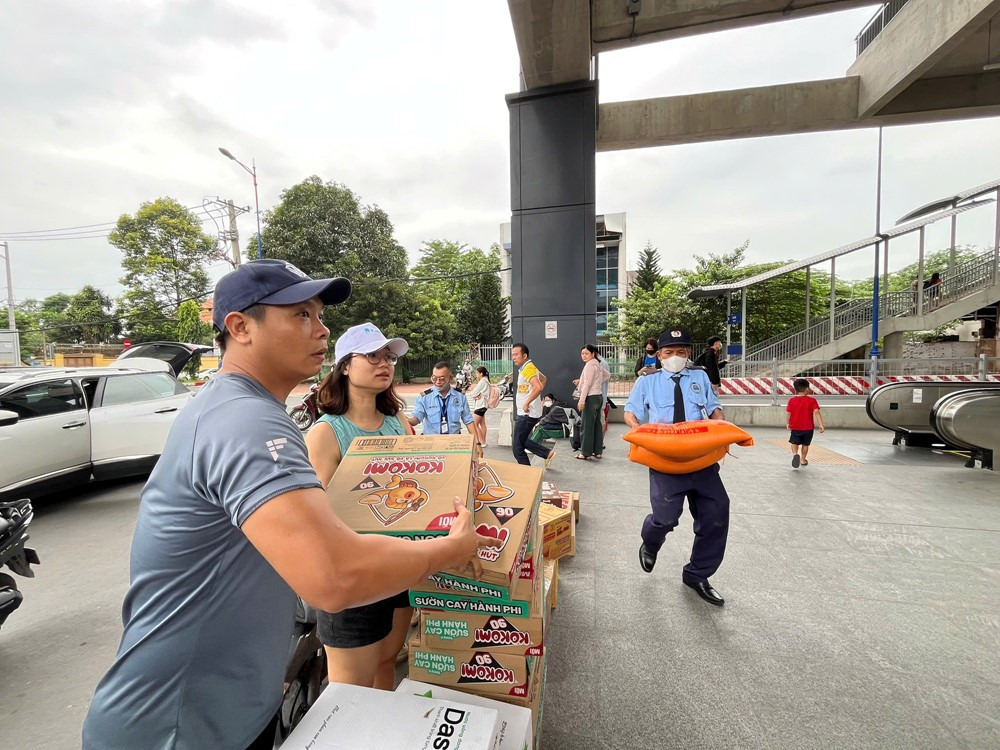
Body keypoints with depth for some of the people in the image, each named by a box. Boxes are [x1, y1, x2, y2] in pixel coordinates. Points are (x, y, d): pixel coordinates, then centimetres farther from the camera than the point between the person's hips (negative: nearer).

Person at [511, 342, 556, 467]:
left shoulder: (527, 369, -18)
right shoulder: (530, 367, 12)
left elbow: (538, 387, -34)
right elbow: (544, 378, 29)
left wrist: (527, 403, -24)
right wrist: (534, 398, 22)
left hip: (527, 414, -10)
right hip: (524, 413, 10)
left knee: (517, 448, -1)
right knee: (522, 441, 23)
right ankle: (548, 453, 26)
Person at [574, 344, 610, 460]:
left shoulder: (590, 365, -12)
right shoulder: (597, 364, 16)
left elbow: (587, 384, -19)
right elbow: (608, 375, 29)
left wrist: (581, 400, -21)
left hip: (591, 398, -10)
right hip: (598, 397, 10)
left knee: (588, 425, -5)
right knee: (597, 424, 12)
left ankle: (586, 453, 0)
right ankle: (598, 451, 18)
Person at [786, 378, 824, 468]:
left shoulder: (791, 400, -6)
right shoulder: (812, 400, -7)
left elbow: (789, 413, -4)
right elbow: (816, 412, -15)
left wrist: (788, 423, 9)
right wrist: (821, 424, -16)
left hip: (795, 427, 0)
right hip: (808, 427, 1)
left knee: (794, 442, 13)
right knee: (805, 444, 17)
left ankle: (795, 454, -14)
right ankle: (803, 460, 27)